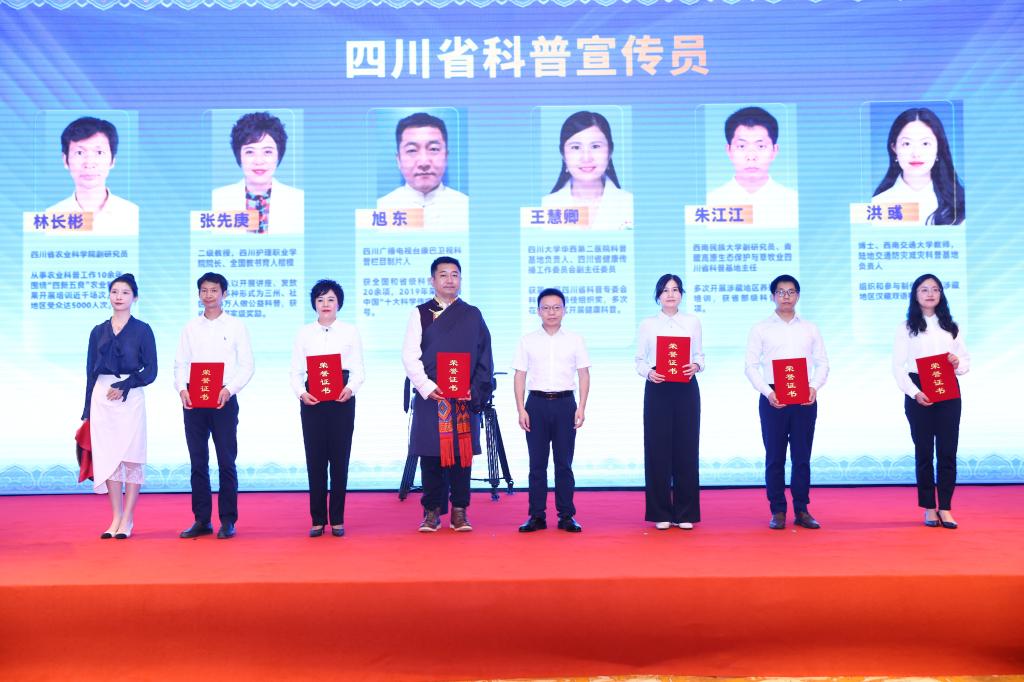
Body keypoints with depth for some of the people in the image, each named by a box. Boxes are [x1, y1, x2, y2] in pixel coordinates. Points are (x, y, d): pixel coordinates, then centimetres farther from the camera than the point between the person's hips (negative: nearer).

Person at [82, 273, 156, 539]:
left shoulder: (142, 330, 2)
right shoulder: (98, 332, 12)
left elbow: (150, 371, -1)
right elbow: (91, 371, 13)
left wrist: (124, 386, -14)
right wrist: (88, 409, 10)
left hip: (130, 398, -3)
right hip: (101, 398, 4)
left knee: (131, 457, -2)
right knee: (107, 457, 4)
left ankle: (128, 520, 5)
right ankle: (116, 517, 12)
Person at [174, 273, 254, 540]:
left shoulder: (236, 326, 4)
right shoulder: (191, 327, 12)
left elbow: (247, 365, -1)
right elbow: (180, 363, 10)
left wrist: (229, 389, -14)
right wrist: (182, 388, -8)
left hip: (224, 399, -3)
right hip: (193, 400, 3)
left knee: (226, 461, -2)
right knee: (198, 462, 6)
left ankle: (228, 521, 5)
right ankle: (201, 520, 13)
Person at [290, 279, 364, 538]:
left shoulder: (350, 332, 7)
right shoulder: (304, 333, 9)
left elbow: (358, 370, 3)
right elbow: (295, 371, 6)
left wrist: (351, 388, -17)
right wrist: (301, 392, -12)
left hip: (342, 399, -1)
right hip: (312, 399, 1)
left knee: (340, 458, 1)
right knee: (315, 459, 1)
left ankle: (337, 520, 9)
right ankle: (318, 520, 8)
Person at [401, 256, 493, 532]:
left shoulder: (472, 315, 9)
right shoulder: (420, 313, 7)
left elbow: (484, 357, 5)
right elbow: (409, 354, -1)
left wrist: (475, 391, -7)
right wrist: (426, 386, -14)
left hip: (465, 398, 1)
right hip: (429, 396, -1)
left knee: (461, 452, 3)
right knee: (431, 454, 1)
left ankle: (459, 511, 12)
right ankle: (432, 511, 11)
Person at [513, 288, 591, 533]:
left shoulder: (575, 340, 6)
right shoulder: (527, 341, 6)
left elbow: (584, 375, 5)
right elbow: (520, 376, 5)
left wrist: (581, 408, -4)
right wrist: (521, 409, -3)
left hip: (565, 403, 0)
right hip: (536, 403, 0)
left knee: (564, 463, 2)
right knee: (537, 463, 3)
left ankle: (566, 515, 9)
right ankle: (536, 515, 9)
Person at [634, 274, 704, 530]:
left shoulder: (692, 322, 8)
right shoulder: (647, 325, 6)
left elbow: (700, 355, 9)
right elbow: (639, 361, 5)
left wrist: (696, 366, -12)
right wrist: (649, 373, -15)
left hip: (686, 389, 1)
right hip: (657, 389, -1)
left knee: (686, 448, 1)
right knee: (658, 448, -1)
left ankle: (685, 512, 11)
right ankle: (661, 513, 9)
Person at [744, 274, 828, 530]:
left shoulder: (810, 329, 13)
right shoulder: (761, 329, 6)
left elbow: (822, 363, 9)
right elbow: (751, 366, 1)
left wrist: (814, 387, -9)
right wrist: (767, 393, -13)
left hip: (805, 398, 2)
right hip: (773, 398, -2)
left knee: (802, 456, 5)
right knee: (774, 457, 1)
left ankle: (801, 511, 12)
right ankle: (777, 511, 8)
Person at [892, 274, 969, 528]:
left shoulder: (952, 327, 13)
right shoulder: (907, 327, 3)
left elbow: (966, 361, 13)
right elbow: (898, 367, -2)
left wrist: (958, 364, -11)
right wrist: (914, 393, -14)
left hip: (948, 393, 2)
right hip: (918, 394, -2)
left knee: (947, 451, 0)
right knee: (923, 451, 3)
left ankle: (945, 508, 7)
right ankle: (929, 508, 10)